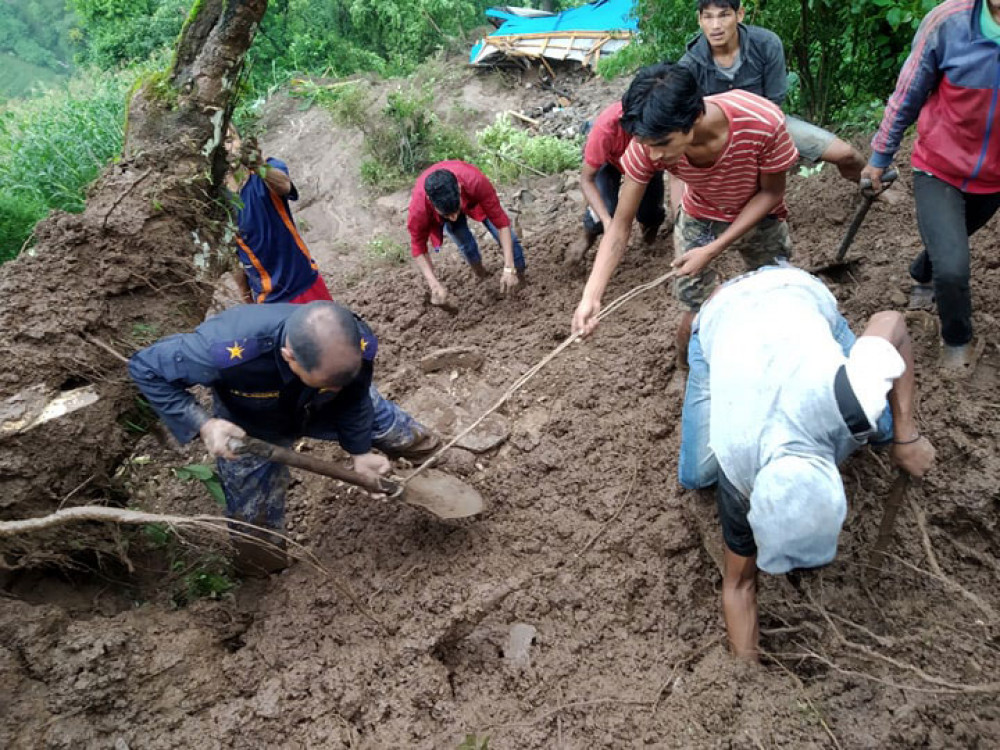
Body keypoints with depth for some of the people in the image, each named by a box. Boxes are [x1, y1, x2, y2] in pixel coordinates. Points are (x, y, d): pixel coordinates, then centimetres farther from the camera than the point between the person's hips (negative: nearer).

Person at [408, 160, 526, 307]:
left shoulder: (475, 181, -47)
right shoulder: (419, 207, -43)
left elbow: (502, 222, -38)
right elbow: (418, 248, -24)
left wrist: (509, 268, -46)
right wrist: (434, 284, -36)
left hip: (471, 197, -1)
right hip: (438, 209, 1)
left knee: (508, 238, -11)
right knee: (465, 244, -13)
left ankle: (520, 278, 15)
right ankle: (481, 275, 19)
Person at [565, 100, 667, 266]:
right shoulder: (605, 127, -43)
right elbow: (586, 179, -32)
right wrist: (606, 220, -46)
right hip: (609, 159, -2)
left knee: (650, 216, -9)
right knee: (606, 207, -22)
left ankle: (650, 222, 29)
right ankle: (588, 236, 12)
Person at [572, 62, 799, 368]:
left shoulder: (763, 122, -40)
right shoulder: (649, 142, -34)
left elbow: (771, 192, -20)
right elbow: (621, 224, -26)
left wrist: (714, 250, -29)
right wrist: (591, 296, -37)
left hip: (759, 217, 0)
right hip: (699, 220, 0)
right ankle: (685, 370, 28)